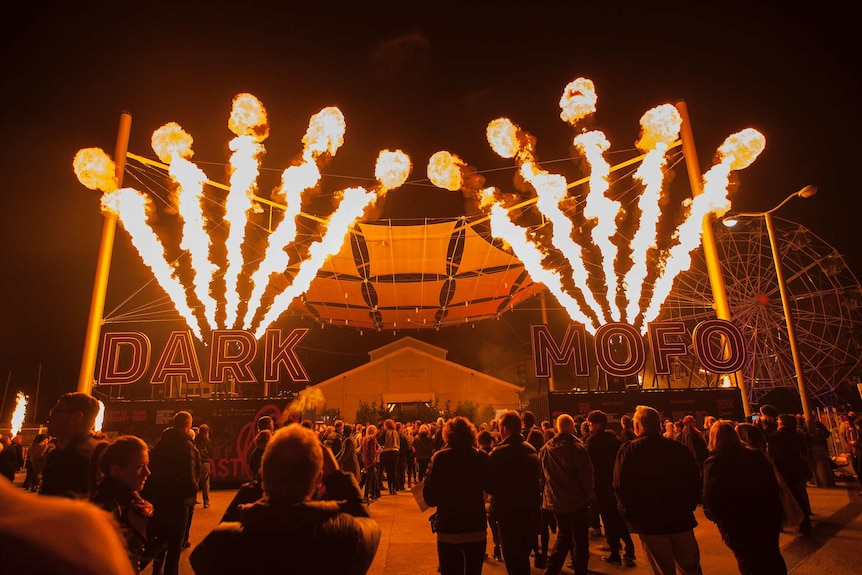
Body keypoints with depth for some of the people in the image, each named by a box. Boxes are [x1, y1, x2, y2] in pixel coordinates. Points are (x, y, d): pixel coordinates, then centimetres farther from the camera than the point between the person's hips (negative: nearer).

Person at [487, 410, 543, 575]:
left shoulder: (498, 453, -19)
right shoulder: (532, 450, -1)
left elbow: (490, 486, -14)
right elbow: (538, 480, 7)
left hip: (509, 514, -5)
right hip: (531, 513, 6)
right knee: (523, 559, 23)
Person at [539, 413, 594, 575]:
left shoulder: (545, 449, -4)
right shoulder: (577, 448, -19)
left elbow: (541, 475, 7)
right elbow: (586, 475, -14)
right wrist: (589, 495, 1)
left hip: (555, 501, 5)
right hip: (577, 501, -5)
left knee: (563, 536, 21)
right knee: (580, 540, 11)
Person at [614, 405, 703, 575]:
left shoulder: (628, 450, -12)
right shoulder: (679, 448, -4)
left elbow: (620, 486, -14)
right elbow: (695, 480, -1)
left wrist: (630, 513, -1)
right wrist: (688, 506, 11)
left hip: (649, 522, -2)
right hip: (681, 519, 3)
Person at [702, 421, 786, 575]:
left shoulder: (714, 463, -19)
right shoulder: (755, 456, -3)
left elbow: (710, 498, -21)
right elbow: (772, 483, 3)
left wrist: (712, 514, -1)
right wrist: (772, 508, 16)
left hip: (736, 524, -5)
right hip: (766, 518, 5)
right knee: (771, 558, 25)